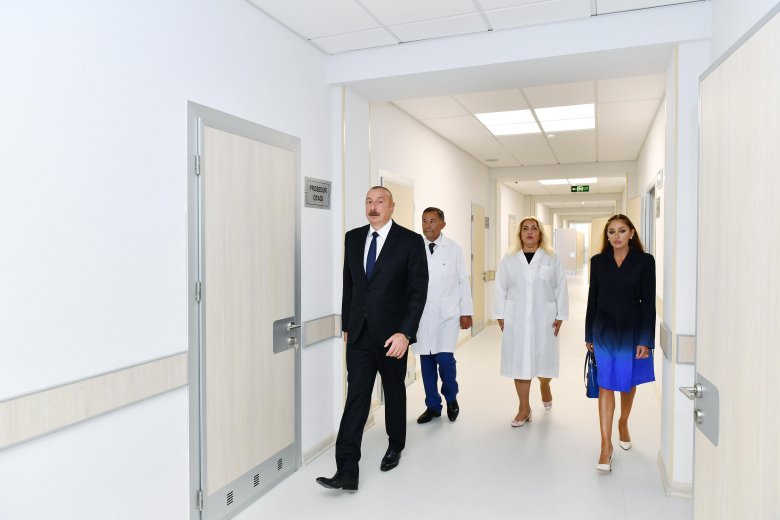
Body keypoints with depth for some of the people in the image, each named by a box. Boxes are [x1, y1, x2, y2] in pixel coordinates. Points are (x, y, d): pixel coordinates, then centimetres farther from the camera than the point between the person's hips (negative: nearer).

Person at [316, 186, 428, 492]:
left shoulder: (410, 241, -8)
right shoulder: (353, 238, 6)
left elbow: (418, 290, -11)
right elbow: (348, 284, 12)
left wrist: (405, 332, -18)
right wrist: (347, 325, 13)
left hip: (392, 334, -2)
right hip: (359, 334, 3)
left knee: (394, 392, 16)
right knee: (356, 397, -1)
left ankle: (395, 446, 40)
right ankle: (347, 472, 1)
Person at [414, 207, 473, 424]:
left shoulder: (454, 248, 1)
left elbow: (463, 281, 3)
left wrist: (466, 312, 2)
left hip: (447, 313, -2)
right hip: (422, 314, 2)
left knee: (444, 357, -11)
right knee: (426, 360, 6)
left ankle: (451, 398, 18)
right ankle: (432, 406, 24)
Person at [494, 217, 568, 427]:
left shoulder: (552, 259, 2)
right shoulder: (509, 260, 4)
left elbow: (561, 289, 2)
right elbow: (501, 288, 4)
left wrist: (560, 316, -3)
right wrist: (500, 316, 0)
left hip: (544, 319, 0)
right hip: (516, 319, 1)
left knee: (544, 358, 7)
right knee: (519, 361, 2)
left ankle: (544, 385, 43)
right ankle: (524, 408, 13)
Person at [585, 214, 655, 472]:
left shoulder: (644, 261, -3)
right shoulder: (598, 261, 3)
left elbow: (648, 302, -5)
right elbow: (592, 299, 7)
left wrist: (645, 340, -9)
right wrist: (589, 335, 7)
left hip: (632, 330, 0)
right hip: (604, 330, 1)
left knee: (628, 383, 15)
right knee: (606, 385, -2)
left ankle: (623, 424, 40)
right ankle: (606, 444, 1)